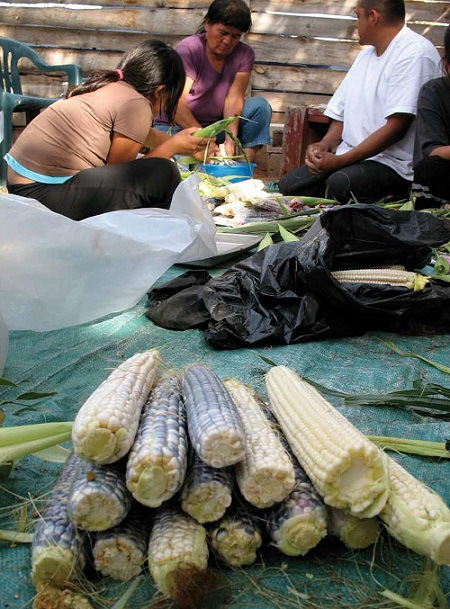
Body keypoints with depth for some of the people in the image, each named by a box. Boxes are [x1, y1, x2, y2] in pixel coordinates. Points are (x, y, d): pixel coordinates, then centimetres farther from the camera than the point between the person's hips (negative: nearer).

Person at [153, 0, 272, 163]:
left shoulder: (244, 54, -4)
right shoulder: (189, 48, -16)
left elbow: (233, 98, -15)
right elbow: (176, 102, -28)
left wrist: (230, 140, -32)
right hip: (177, 125, -4)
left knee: (260, 106, -16)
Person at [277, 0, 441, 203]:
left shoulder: (415, 53, -9)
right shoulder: (366, 54, 21)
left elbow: (396, 128, -18)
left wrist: (339, 160, -20)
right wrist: (324, 145, -3)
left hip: (392, 163, -8)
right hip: (349, 158, 8)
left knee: (339, 185, -35)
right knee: (286, 186, -9)